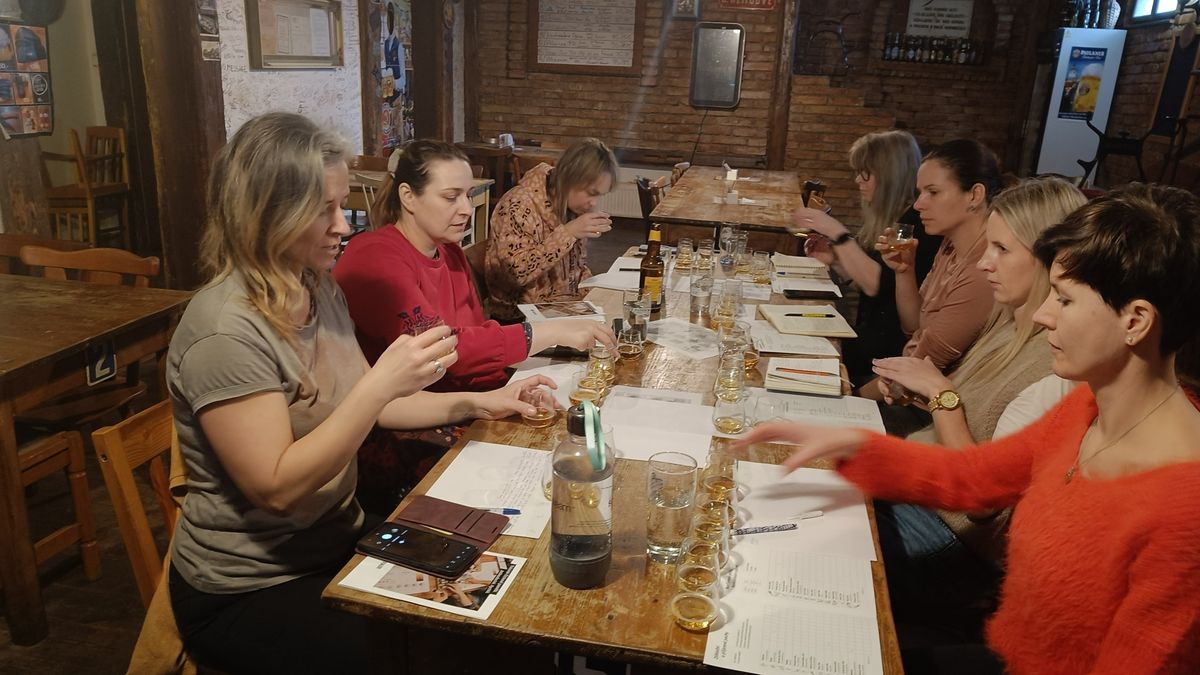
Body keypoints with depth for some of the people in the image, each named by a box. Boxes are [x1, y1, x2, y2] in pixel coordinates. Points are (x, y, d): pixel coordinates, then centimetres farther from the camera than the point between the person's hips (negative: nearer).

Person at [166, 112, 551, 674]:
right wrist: (381, 384, -32)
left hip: (334, 543, 7)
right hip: (250, 589, -7)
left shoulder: (319, 291, 1)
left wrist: (473, 403, 4)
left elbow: (356, 405, 11)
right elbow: (277, 489, -26)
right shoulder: (226, 331, -24)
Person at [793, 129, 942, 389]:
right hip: (869, 336, 8)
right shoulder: (885, 219, 10)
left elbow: (876, 284, -24)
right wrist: (833, 259, 2)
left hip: (892, 346, -8)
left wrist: (838, 233, -23)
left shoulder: (919, 223, -16)